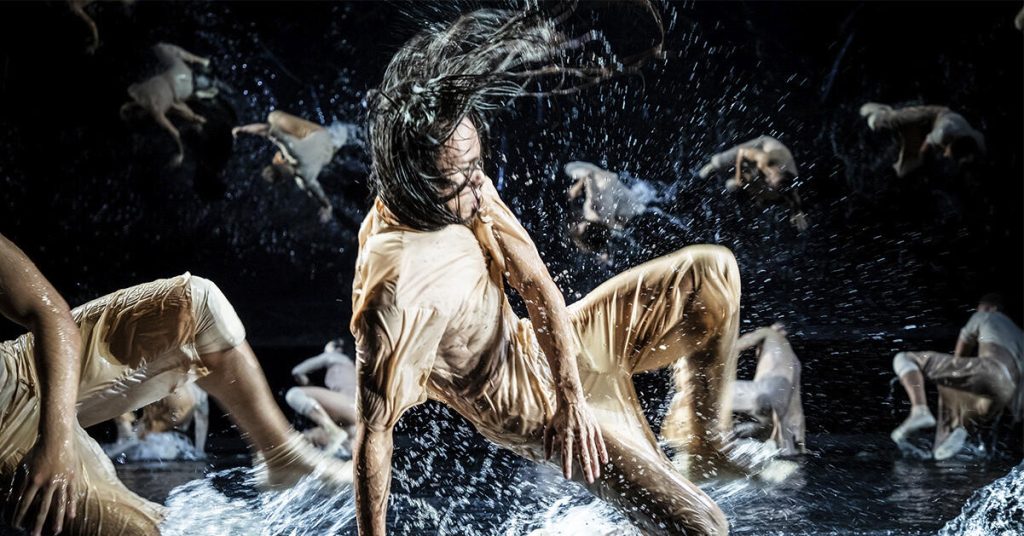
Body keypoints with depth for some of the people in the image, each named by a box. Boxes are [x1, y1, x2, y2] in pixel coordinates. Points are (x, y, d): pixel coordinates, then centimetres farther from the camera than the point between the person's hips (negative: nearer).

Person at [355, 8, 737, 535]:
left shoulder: (466, 192, -13)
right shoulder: (395, 288, -35)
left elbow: (536, 285, -8)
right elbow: (372, 431, -30)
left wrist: (573, 394, -18)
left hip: (546, 348, 8)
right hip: (532, 405, -8)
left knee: (711, 273, 0)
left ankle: (706, 435, 18)